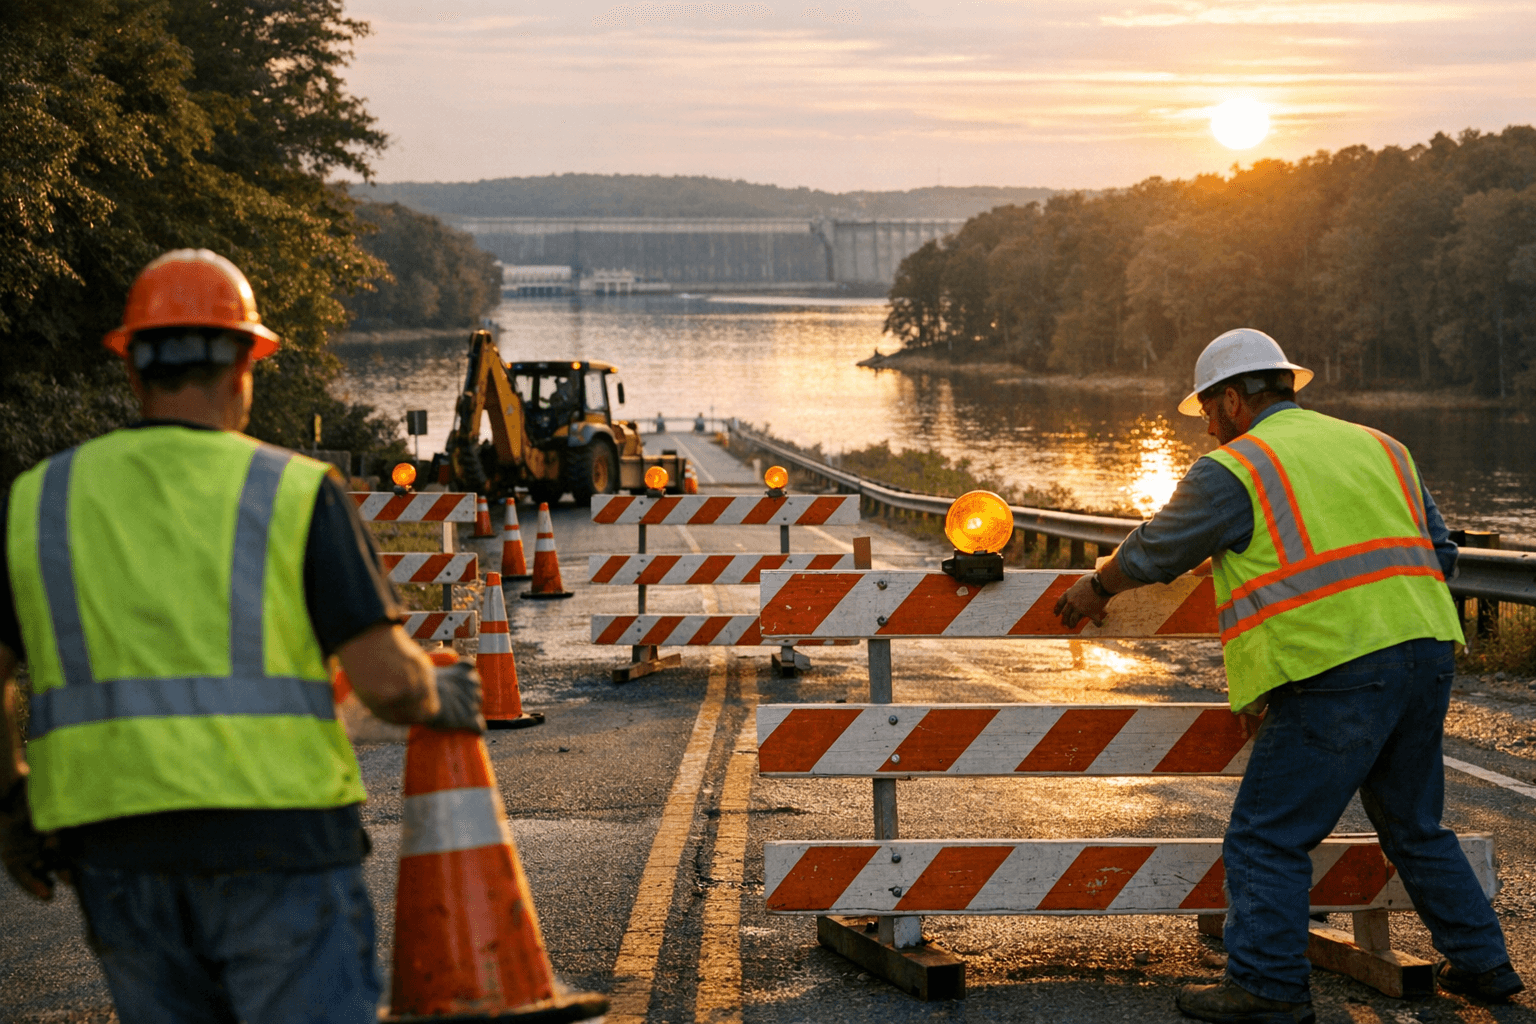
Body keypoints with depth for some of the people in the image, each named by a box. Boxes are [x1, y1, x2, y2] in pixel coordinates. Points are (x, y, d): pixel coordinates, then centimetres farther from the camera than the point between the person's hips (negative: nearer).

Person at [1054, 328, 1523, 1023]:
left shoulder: (1233, 470, 1)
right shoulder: (1378, 448, 20)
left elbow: (1156, 552, 12)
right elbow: (1440, 553, 22)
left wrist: (1098, 587, 30)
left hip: (1335, 673, -7)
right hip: (1426, 653, 7)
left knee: (1267, 838, 0)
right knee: (1415, 829, 22)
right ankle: (1480, 963, 24)